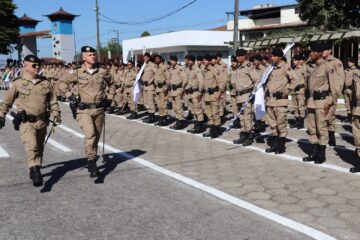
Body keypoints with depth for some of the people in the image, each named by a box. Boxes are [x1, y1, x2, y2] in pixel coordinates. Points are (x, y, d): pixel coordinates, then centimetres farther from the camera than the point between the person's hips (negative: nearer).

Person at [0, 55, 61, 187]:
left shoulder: (46, 83, 6)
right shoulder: (18, 84, -1)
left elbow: (52, 101, 13)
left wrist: (56, 115, 4)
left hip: (42, 121, 4)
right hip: (26, 122, -4)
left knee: (39, 148, 15)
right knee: (31, 146, -20)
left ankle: (35, 170, 33)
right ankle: (35, 171, -21)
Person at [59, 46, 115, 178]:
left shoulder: (103, 72, 4)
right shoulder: (78, 73, -1)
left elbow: (111, 84, 21)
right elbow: (62, 82, 11)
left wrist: (109, 98, 13)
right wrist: (69, 95, 1)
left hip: (99, 109, 3)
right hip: (84, 110, -3)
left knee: (96, 137, 11)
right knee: (90, 134, -22)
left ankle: (91, 162, 27)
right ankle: (92, 161, -13)